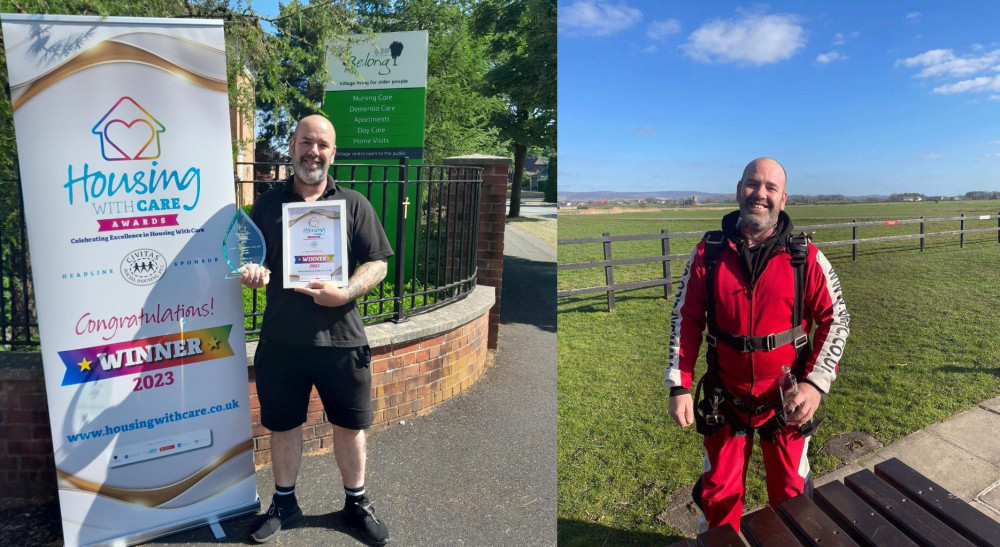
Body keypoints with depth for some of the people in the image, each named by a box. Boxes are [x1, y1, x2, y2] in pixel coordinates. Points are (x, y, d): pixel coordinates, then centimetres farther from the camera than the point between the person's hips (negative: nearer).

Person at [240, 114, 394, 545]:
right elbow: (251, 260, 12)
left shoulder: (354, 204, 1)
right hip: (281, 339, 2)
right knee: (282, 425, 15)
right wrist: (252, 272, -12)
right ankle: (284, 504, 38)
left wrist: (344, 293, -20)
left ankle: (356, 502, 34)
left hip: (341, 338, -1)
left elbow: (377, 265, -2)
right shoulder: (268, 203, 7)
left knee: (349, 425, 12)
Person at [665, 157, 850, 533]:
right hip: (724, 401, 0)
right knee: (719, 495, 15)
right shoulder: (708, 253, -6)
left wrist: (816, 383, -13)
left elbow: (835, 320, -2)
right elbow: (685, 318, -2)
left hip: (788, 403, 0)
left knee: (791, 494, 19)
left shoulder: (805, 258, -8)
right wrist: (679, 387, -7)